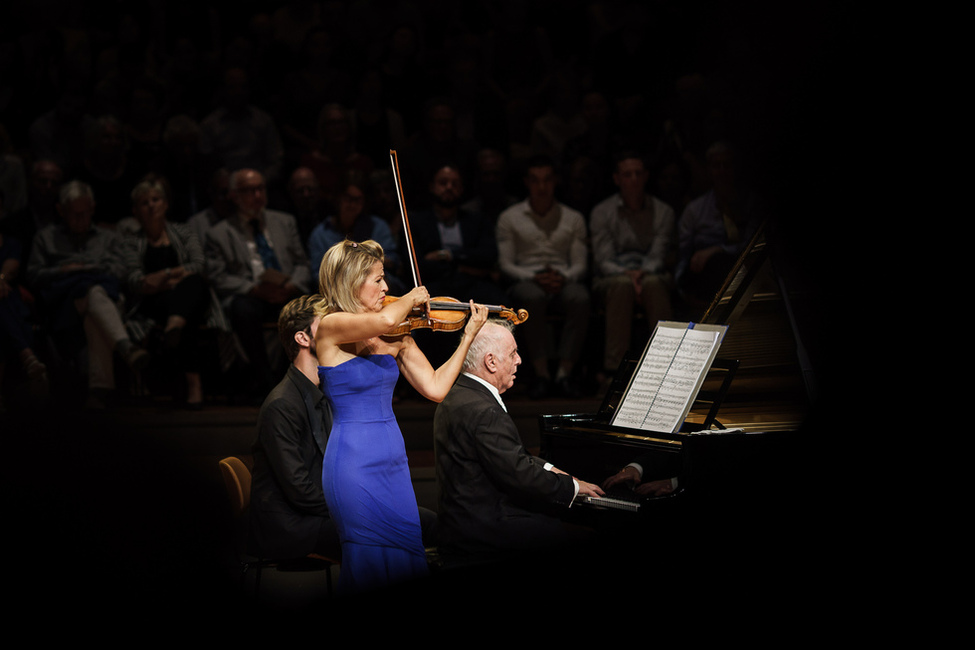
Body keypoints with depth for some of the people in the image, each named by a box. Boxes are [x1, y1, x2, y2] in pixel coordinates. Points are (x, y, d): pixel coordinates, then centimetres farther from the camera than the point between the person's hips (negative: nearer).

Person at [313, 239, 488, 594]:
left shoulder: (398, 337, 8)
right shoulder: (331, 327, -11)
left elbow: (435, 388, 5)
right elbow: (385, 319, -31)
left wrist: (468, 336, 3)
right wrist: (412, 298, -11)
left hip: (394, 460, 7)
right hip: (355, 462, -7)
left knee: (408, 556, 7)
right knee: (374, 564, -3)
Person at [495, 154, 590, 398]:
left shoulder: (573, 219, 19)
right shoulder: (509, 218, 14)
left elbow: (580, 265, 11)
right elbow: (506, 264, 6)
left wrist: (562, 277, -13)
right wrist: (535, 277, -12)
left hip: (564, 281, 1)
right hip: (526, 281, -1)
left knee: (580, 297, -36)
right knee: (532, 297, -39)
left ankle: (565, 371, -35)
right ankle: (541, 373, -36)